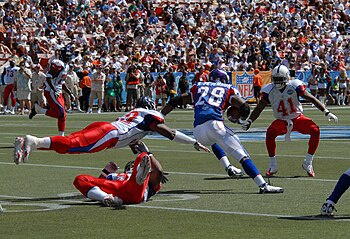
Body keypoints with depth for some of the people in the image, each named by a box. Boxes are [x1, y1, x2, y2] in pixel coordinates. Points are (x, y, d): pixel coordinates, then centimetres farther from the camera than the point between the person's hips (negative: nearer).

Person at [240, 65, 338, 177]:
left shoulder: (294, 86, -13)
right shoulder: (269, 90, -8)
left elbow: (312, 99, -12)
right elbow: (259, 108, 0)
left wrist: (326, 112, -17)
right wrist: (249, 121, -13)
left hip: (297, 118, 0)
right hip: (281, 121, 0)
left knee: (315, 130, -25)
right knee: (270, 133, -31)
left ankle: (308, 164, -10)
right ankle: (272, 166, -16)